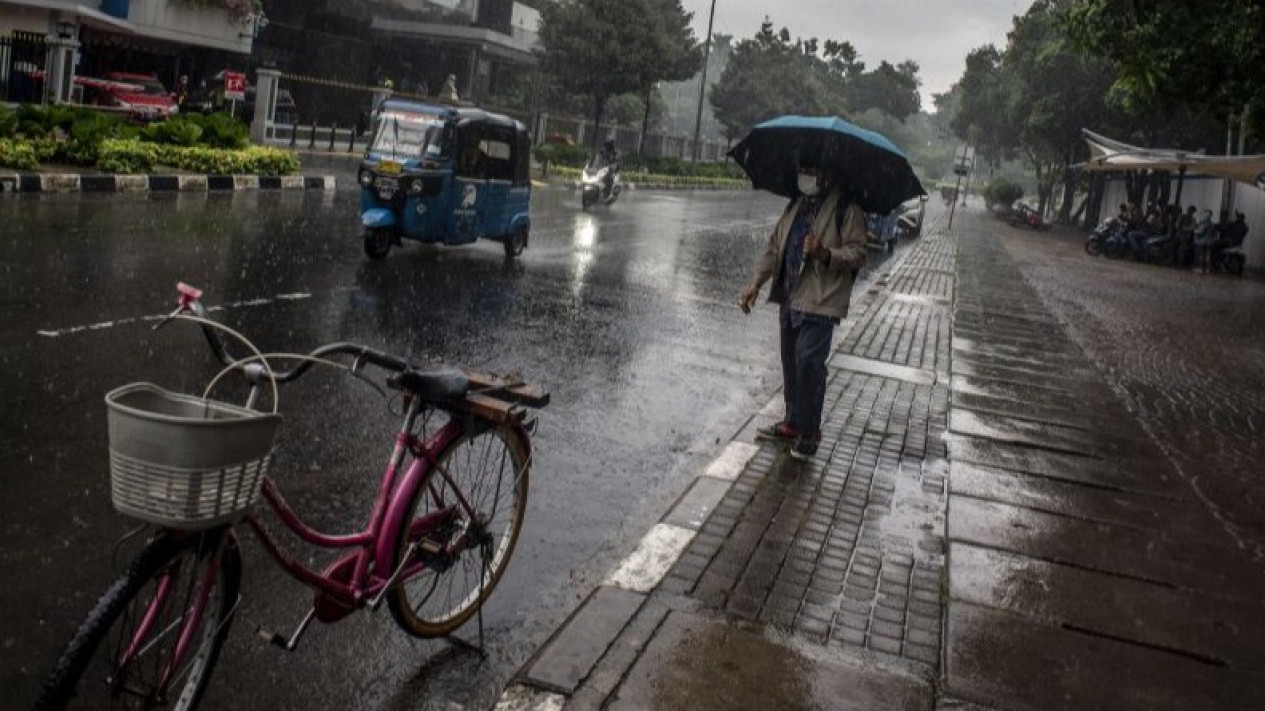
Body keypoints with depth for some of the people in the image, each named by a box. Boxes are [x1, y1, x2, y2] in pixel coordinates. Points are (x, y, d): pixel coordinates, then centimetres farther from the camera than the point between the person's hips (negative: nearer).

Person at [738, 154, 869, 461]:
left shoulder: (846, 209, -5)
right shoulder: (796, 205, 17)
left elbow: (857, 254, -10)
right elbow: (775, 245, 18)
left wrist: (825, 254, -28)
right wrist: (756, 281, 7)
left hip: (820, 300, -7)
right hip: (790, 297, 7)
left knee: (808, 361, -12)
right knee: (790, 362, 13)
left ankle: (809, 432, -1)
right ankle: (793, 422, 27)